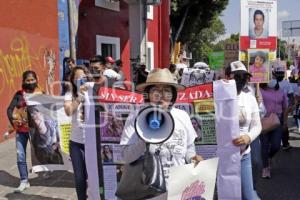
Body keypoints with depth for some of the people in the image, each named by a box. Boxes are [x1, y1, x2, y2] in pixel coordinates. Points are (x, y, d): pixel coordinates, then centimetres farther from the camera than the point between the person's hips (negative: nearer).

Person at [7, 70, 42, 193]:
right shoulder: (19, 94, 0)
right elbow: (10, 109, -3)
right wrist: (13, 120, -20)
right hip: (21, 130, 2)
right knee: (20, 156, 0)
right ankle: (24, 181, 11)